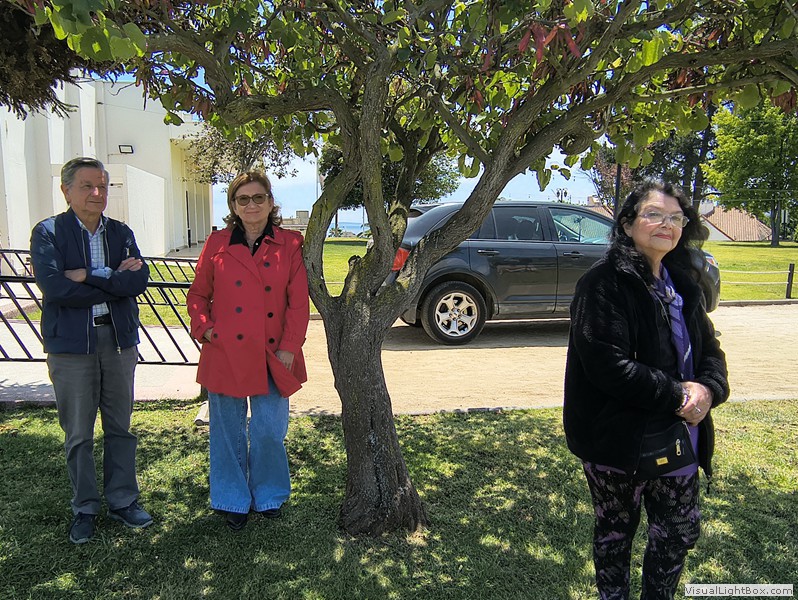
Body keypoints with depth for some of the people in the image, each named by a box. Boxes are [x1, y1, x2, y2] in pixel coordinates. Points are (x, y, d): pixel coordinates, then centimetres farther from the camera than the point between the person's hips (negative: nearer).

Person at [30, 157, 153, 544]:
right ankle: (84, 508, 27)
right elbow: (54, 288, -19)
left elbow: (139, 280, -9)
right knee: (78, 435, 9)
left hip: (119, 341, 3)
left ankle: (122, 501, 28)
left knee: (120, 427, 13)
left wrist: (90, 275, -18)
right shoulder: (48, 233, -4)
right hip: (71, 345, -3)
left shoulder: (121, 233, 6)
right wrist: (115, 282, -14)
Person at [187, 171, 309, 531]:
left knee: (270, 430, 5)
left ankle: (268, 496, 31)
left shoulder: (290, 245, 0)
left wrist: (289, 347, -8)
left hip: (270, 356, -1)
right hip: (225, 353, 1)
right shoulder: (217, 244, 4)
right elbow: (197, 294, 11)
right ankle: (233, 501, 32)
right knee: (229, 431, 11)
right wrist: (205, 329, -4)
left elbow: (299, 302, -2)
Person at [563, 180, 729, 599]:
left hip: (677, 434, 7)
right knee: (616, 529, 14)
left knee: (681, 529, 19)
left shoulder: (681, 284, 8)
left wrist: (708, 388, -10)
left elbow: (709, 349, 11)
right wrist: (676, 395, -20)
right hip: (619, 439, -7)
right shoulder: (605, 283, -17)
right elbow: (608, 366, -26)